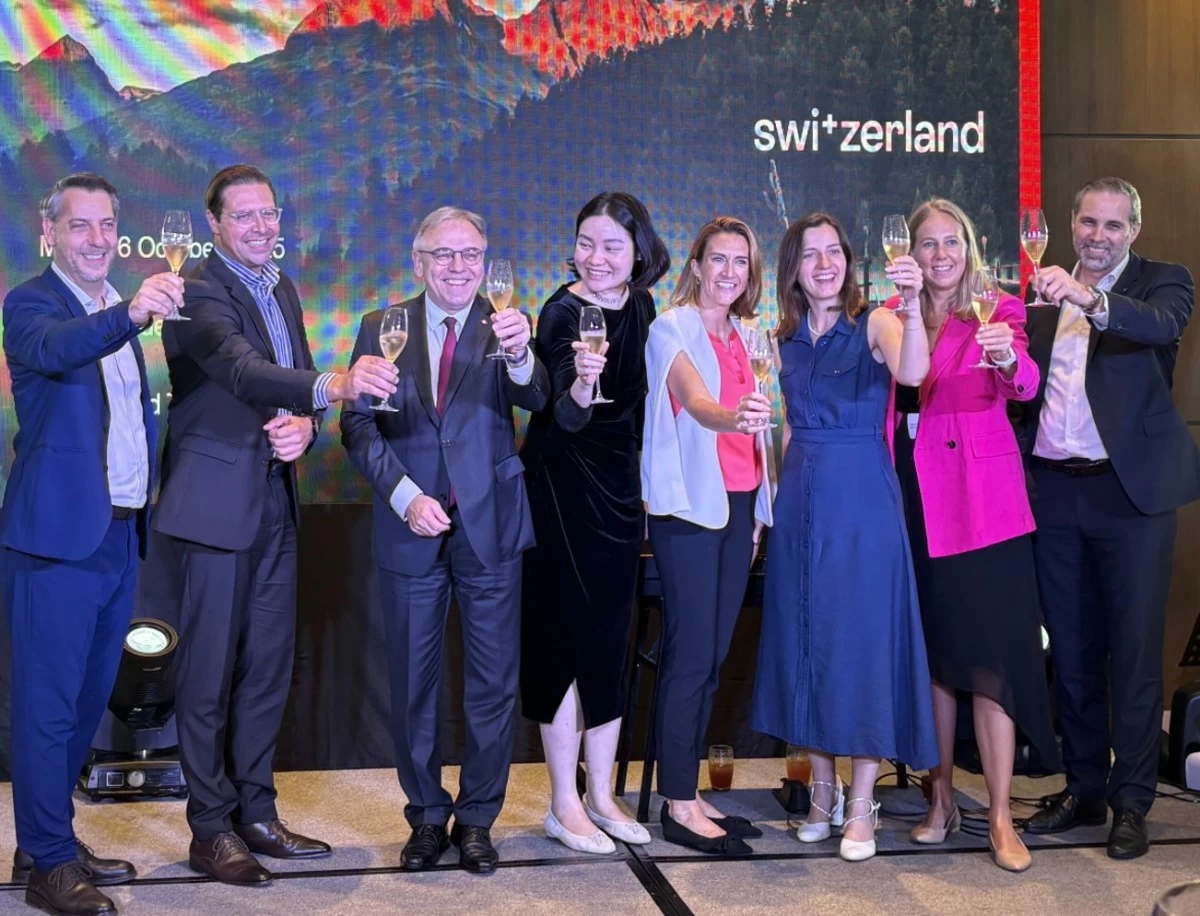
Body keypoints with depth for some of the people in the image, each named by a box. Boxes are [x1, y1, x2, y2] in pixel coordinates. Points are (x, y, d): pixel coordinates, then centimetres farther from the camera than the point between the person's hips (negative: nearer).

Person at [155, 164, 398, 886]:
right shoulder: (199, 293, -13)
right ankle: (211, 830, 12)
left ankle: (255, 813, 24)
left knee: (269, 665, 12)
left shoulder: (283, 289, 13)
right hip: (217, 502, -7)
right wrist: (334, 385, -48)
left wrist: (304, 426, -9)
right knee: (211, 669, 0)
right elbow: (239, 368, -31)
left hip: (276, 501, 8)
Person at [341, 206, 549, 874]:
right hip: (411, 532, 1)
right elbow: (359, 424, -2)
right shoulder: (383, 329, 3)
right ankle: (427, 816, 27)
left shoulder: (503, 328, 0)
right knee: (415, 683, 11)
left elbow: (536, 400, -17)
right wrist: (404, 494, -15)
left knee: (494, 685, 7)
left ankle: (477, 819, 23)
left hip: (491, 531, -1)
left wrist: (520, 355, -38)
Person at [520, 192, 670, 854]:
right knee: (567, 641, -1)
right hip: (563, 492, -6)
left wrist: (638, 487, 14)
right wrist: (579, 385, -49)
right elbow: (565, 419, -28)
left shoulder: (640, 307, 4)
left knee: (611, 642, 10)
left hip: (618, 490, 6)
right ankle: (564, 805, 11)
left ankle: (601, 796, 21)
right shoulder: (562, 312, -16)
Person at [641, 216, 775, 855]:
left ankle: (686, 793, 17)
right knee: (692, 655, -6)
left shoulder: (742, 336, 16)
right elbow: (695, 401, -25)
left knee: (712, 656, 9)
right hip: (691, 505, -7)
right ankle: (680, 807, 1)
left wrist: (757, 511, 15)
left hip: (739, 504, 7)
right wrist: (730, 417, -46)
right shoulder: (674, 327, -6)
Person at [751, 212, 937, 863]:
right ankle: (823, 792, 23)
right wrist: (783, 490, 10)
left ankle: (861, 806, 9)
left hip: (862, 500, -5)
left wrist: (911, 308, -42)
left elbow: (912, 373, -26)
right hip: (800, 502, 5)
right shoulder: (784, 339, 10)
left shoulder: (873, 323, -5)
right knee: (803, 639, 9)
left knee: (862, 639, -2)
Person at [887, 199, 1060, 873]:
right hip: (915, 499, 4)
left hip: (982, 499, -4)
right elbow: (888, 398, 7)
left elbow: (1026, 385, -20)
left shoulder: (999, 310, 0)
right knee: (933, 648, 10)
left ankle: (1001, 818, 0)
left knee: (990, 651, -7)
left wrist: (1009, 359, -38)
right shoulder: (895, 316, 10)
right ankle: (942, 797, 22)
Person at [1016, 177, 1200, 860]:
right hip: (1055, 490, 4)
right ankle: (1084, 791, 24)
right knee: (1071, 649, 11)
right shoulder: (1046, 294, 14)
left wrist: (1090, 299, -38)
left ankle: (1132, 803, 13)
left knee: (1134, 651, 1)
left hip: (1129, 491, -4)